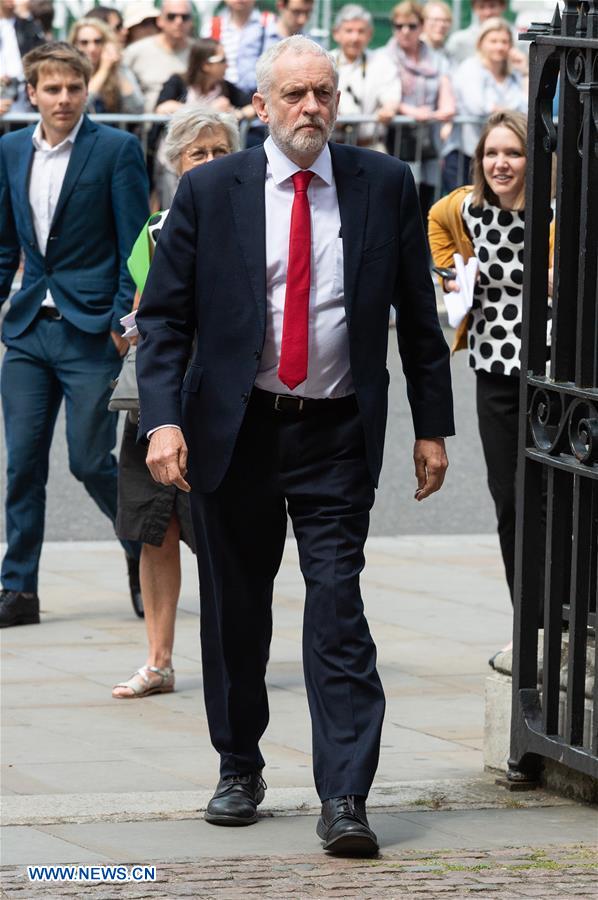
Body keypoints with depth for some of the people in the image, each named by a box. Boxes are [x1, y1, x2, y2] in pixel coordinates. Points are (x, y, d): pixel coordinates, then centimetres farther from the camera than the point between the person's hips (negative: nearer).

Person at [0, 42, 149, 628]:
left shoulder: (116, 150, -5)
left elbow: (134, 244, -6)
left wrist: (124, 320, -13)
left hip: (90, 332, -5)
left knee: (91, 462, -4)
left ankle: (144, 554, 21)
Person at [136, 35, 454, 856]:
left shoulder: (385, 186, 2)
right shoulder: (209, 191, 0)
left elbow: (418, 312, 8)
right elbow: (163, 315, 0)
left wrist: (432, 425, 5)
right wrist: (162, 418, -13)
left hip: (337, 436, -1)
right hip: (234, 430, 1)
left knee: (338, 606, -9)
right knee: (234, 609, 11)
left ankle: (344, 800, -11)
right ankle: (239, 771, 29)